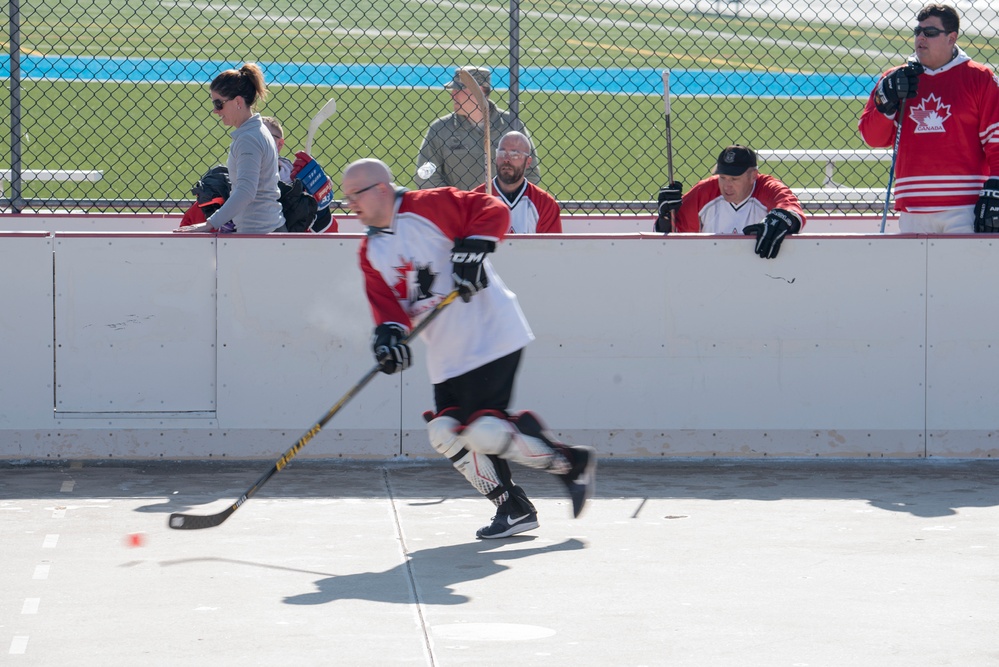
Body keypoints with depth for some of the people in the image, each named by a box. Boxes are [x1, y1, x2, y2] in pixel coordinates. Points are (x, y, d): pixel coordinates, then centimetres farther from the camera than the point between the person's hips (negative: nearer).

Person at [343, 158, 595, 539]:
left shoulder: (428, 207, -9)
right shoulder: (372, 252, 13)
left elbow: (493, 212, -14)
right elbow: (385, 302, 2)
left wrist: (472, 250, -26)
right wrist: (390, 332, -18)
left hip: (489, 333, -9)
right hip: (446, 356, 9)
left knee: (485, 433, -17)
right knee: (447, 434, 2)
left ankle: (572, 464, 0)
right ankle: (513, 509, 12)